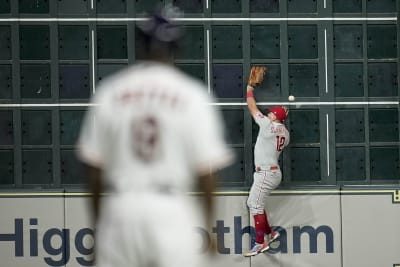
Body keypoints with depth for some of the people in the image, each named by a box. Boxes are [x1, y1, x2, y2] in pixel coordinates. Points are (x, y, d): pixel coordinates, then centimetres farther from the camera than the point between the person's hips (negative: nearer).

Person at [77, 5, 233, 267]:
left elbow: (95, 166, 6)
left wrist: (98, 223, 16)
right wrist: (211, 223, 6)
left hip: (119, 208, 2)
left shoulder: (110, 91, 4)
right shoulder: (192, 95, -3)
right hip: (171, 210, -2)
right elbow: (206, 169, -5)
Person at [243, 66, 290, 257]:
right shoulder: (285, 133, 8)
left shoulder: (268, 125, -13)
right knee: (252, 203, 20)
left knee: (256, 206, -9)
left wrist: (250, 89, 10)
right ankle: (270, 233, 21)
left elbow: (252, 108, -4)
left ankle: (261, 243, -10)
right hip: (274, 172, 10)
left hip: (265, 173, -10)